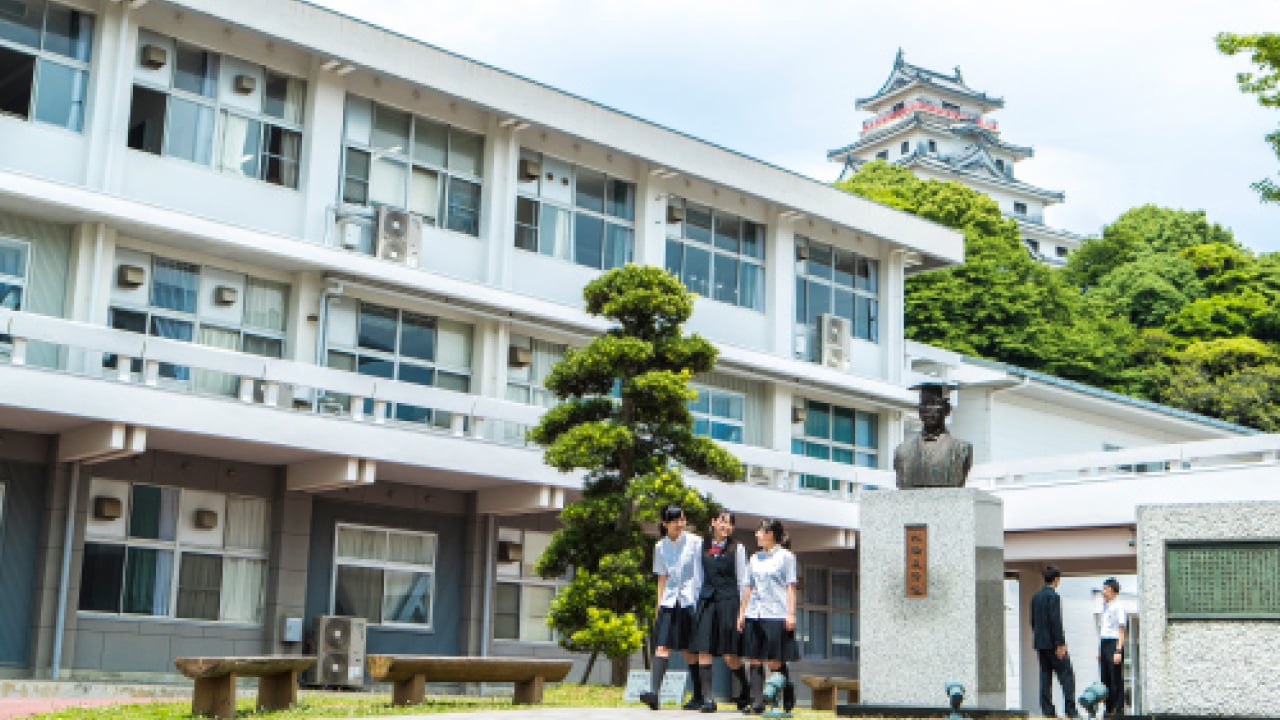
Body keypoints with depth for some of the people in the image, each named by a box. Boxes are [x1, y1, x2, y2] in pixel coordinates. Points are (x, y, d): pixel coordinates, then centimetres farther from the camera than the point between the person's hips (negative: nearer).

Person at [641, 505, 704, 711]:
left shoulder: (695, 542, -2)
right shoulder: (660, 547, 10)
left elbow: (701, 575, -1)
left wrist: (701, 602, -7)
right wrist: (658, 607, 11)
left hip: (691, 601, -3)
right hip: (669, 601, 3)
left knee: (691, 651, 2)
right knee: (662, 646, -11)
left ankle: (699, 697, 13)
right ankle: (654, 692, -21)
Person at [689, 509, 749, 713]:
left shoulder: (737, 548, 6)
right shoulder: (703, 547, 12)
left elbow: (742, 580, 6)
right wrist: (698, 600, 10)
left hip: (728, 600, -3)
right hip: (706, 600, 3)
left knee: (729, 654, -2)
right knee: (704, 650, -8)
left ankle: (746, 690, 22)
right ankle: (707, 698, -6)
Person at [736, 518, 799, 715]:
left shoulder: (785, 557, 2)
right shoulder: (754, 559, 17)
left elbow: (790, 586, -2)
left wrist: (791, 613, -9)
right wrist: (741, 613, 15)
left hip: (776, 616, -5)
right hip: (754, 615, 5)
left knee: (774, 662, -6)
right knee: (755, 661, 1)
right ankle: (757, 702, 3)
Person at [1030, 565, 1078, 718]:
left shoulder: (1035, 597, 12)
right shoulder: (1053, 596, -12)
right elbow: (1055, 621, -18)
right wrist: (1060, 644, -17)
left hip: (1040, 642, 8)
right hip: (1052, 642, -8)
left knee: (1045, 676, 7)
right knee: (1066, 674, -3)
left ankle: (1047, 710, 5)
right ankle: (1071, 710, -8)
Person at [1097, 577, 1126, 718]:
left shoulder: (1118, 607, -7)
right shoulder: (1104, 606, 17)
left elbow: (1121, 630, -11)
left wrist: (1118, 650, -17)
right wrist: (1099, 650, 19)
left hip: (1114, 643, -8)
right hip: (1103, 643, 8)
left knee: (1116, 679, -4)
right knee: (1105, 679, 9)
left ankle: (1119, 709, -1)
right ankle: (1109, 709, 14)